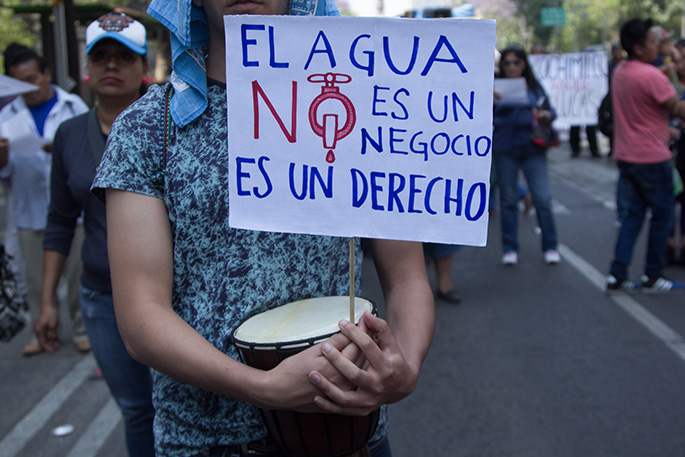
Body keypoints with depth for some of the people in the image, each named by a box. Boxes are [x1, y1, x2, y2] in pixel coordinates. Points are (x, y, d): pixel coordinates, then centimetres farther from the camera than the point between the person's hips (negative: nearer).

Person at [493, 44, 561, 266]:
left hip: (532, 147, 1)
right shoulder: (497, 88, 2)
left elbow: (550, 111, 11)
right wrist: (490, 103, -23)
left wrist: (545, 115, -11)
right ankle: (510, 249, 17)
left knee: (542, 198, -3)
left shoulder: (535, 87, 8)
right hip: (505, 149, 0)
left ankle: (550, 247, 10)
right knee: (508, 198, 7)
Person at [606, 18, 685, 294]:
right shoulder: (652, 76, -20)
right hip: (652, 157, -8)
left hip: (626, 155, 8)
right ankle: (652, 278, 13)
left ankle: (616, 277, 8)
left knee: (634, 214, 13)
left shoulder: (619, 72, 6)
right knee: (662, 216, 7)